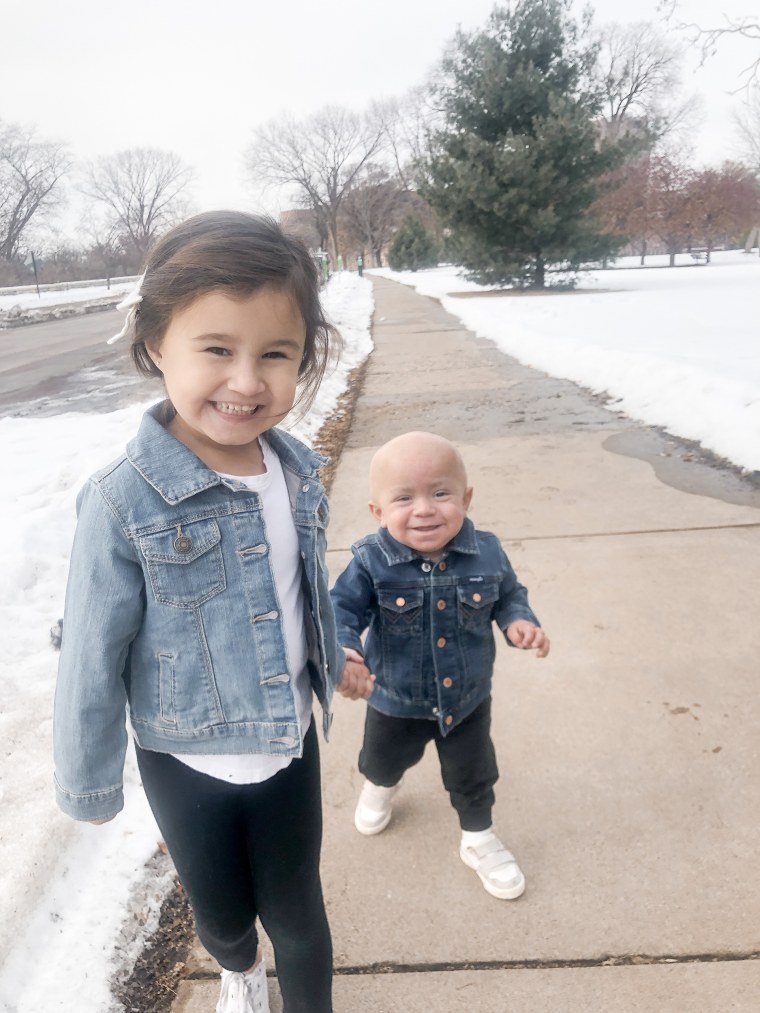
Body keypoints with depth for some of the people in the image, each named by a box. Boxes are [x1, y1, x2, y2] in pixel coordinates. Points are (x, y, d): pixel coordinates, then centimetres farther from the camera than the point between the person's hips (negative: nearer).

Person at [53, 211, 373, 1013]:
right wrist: (88, 784, -5)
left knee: (295, 910, 19)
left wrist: (331, 659, 20)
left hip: (288, 741, 2)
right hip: (186, 762, -2)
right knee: (221, 911, 24)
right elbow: (92, 657, -16)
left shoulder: (297, 471, -12)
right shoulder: (126, 502, -27)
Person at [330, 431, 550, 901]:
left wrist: (520, 621, -19)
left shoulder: (486, 553, -19)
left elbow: (507, 595, 0)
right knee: (383, 760, 30)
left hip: (468, 699, 0)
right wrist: (343, 649, -38)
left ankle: (479, 838, 52)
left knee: (472, 776, 22)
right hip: (395, 702, 0)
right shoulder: (371, 562, -27)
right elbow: (341, 608, -19)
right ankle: (382, 784, 67)